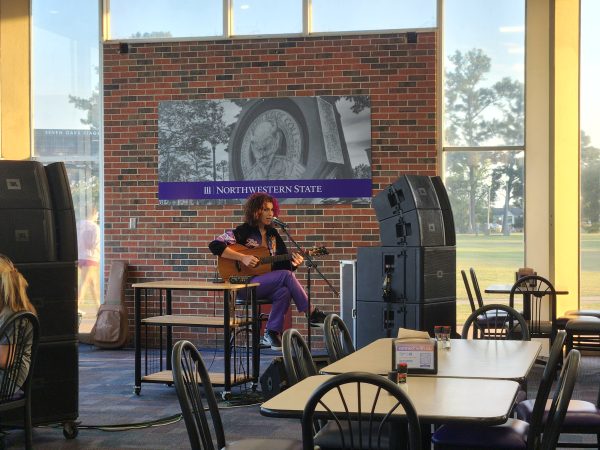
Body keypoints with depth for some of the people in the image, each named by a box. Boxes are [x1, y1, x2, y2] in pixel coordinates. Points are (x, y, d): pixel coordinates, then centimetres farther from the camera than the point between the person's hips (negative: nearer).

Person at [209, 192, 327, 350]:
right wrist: (242, 257, -21)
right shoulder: (244, 231, -5)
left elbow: (283, 265, 14)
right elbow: (215, 245, -16)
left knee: (284, 291, -28)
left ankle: (272, 334, -17)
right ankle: (313, 314, -14)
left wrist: (293, 263, -10)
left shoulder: (273, 234, 14)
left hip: (268, 284, 6)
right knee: (286, 276, -25)